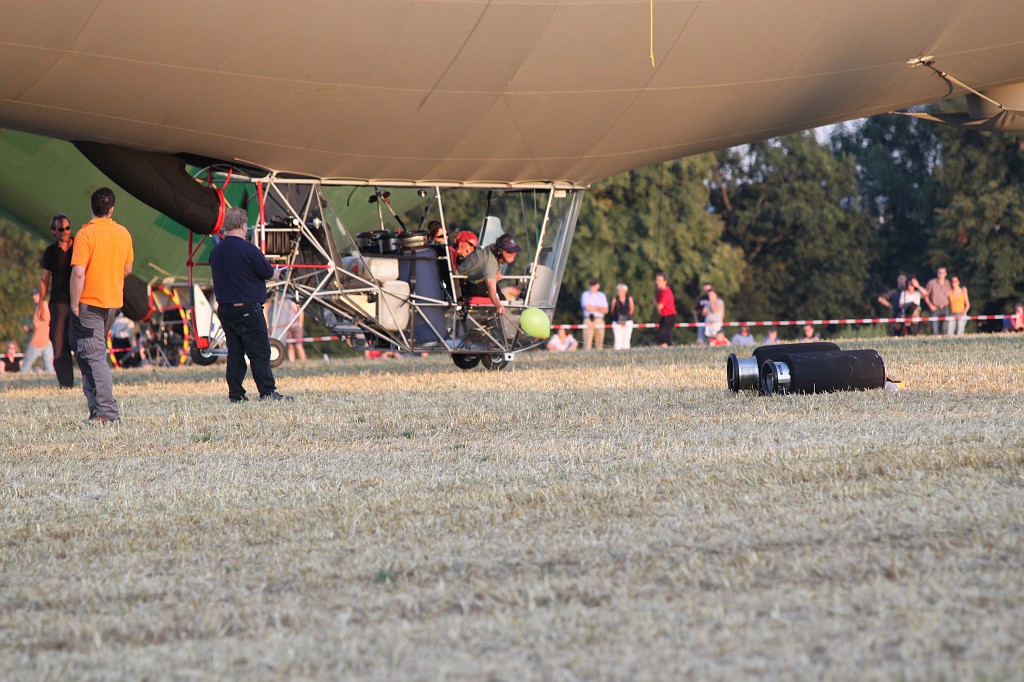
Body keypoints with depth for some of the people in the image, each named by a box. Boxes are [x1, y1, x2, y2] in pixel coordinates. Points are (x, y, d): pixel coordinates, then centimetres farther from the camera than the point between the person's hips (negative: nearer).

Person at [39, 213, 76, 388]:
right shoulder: (50, 252, 8)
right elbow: (44, 279, 11)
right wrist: (41, 304, 4)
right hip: (58, 303, 2)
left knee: (76, 339, -17)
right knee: (59, 344, 0)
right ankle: (65, 383, 6)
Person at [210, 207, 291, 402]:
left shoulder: (216, 252, 6)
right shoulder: (248, 250, -15)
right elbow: (268, 273, -7)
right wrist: (276, 273, 18)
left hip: (225, 309, 7)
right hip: (248, 309, -7)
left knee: (234, 353, 10)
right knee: (260, 353, -3)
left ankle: (235, 394, 8)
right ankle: (268, 392, -5)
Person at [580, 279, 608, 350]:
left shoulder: (602, 295, 15)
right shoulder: (585, 295, 8)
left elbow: (605, 310, 5)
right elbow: (587, 307, -9)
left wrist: (592, 308, -4)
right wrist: (598, 308, 0)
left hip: (599, 321, 3)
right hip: (588, 320, -3)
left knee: (599, 344, 0)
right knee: (587, 343, -13)